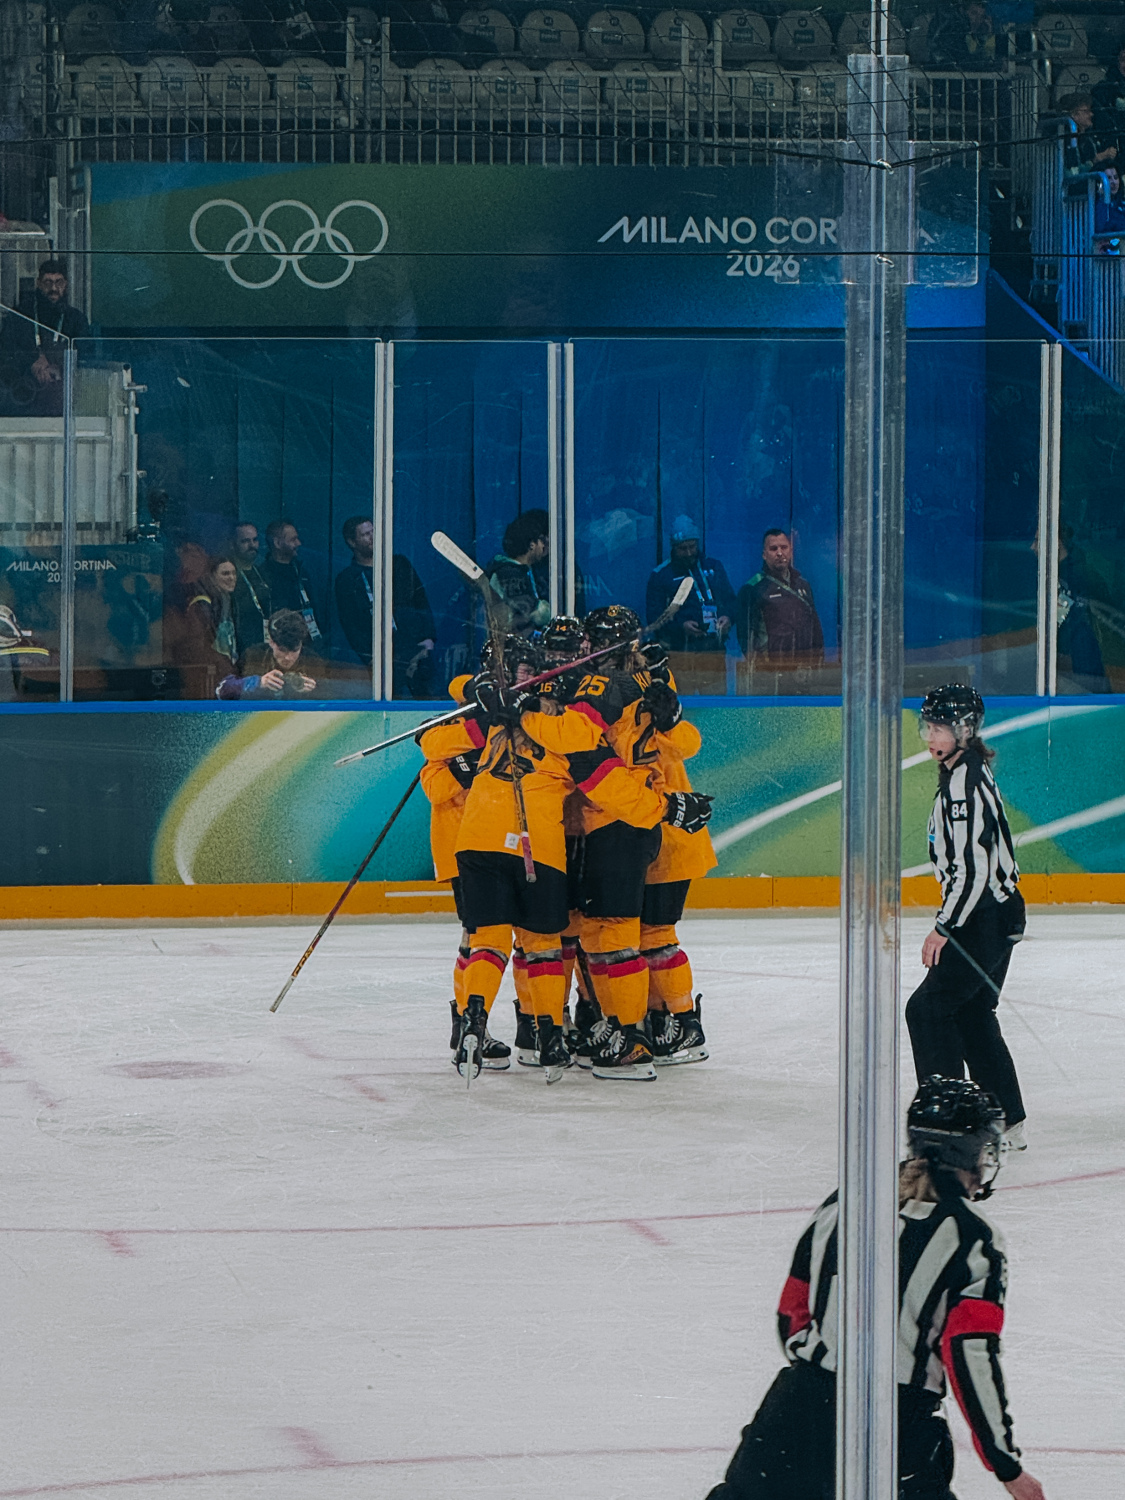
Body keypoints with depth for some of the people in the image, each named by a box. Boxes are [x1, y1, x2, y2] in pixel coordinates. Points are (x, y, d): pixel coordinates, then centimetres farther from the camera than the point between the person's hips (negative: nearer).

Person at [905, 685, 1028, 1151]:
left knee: (929, 1008, -6)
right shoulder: (968, 771, 12)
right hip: (998, 916, 10)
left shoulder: (965, 781, -21)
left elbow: (973, 867, -24)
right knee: (972, 1014, 16)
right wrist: (951, 923, 23)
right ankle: (1009, 1123, 19)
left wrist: (945, 928, -18)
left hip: (985, 919, -10)